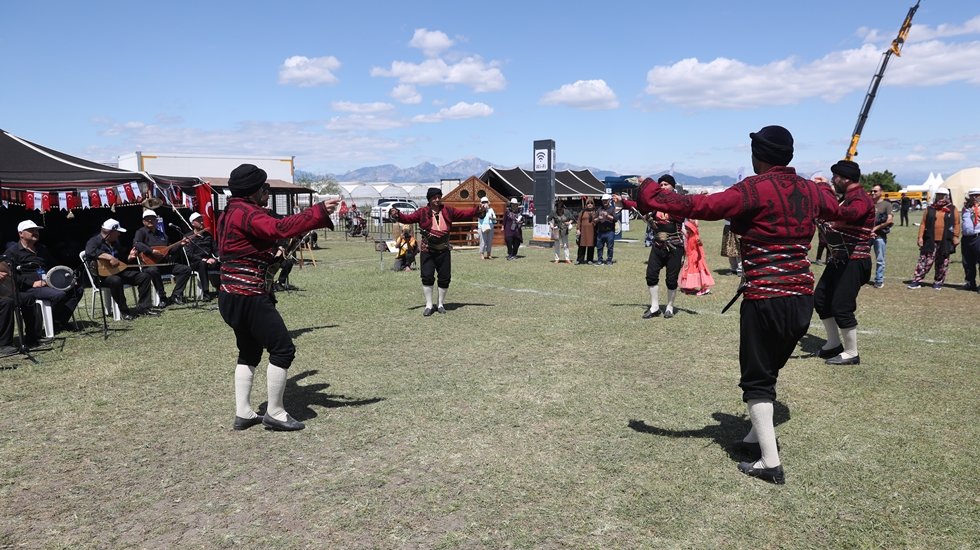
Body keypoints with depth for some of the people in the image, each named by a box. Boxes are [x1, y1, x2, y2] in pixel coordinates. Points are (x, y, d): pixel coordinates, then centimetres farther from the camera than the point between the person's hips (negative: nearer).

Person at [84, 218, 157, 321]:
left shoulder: (115, 242, 19)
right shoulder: (95, 241, -7)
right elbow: (90, 251, -33)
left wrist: (129, 257, 9)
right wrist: (109, 257, -39)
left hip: (118, 271, 8)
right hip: (102, 274, -8)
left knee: (144, 276, -4)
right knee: (116, 280, -41)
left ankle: (143, 307, -7)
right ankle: (124, 311, -28)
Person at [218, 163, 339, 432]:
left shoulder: (230, 213, 17)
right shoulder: (246, 213, -16)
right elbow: (280, 228, -31)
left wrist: (272, 256, 10)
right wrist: (319, 212, -32)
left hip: (232, 295, 11)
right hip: (249, 296, -11)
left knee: (249, 351, 19)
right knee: (283, 349, -3)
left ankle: (243, 413, 22)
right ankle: (275, 414, 4)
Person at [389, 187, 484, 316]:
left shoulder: (448, 211, 5)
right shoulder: (422, 212, -1)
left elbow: (464, 213, 5)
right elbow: (408, 218, -4)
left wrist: (477, 211, -8)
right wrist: (397, 215, -22)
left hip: (444, 250, 2)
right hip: (427, 250, -2)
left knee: (445, 277, 5)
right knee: (427, 277, -3)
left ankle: (441, 304, 22)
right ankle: (428, 305, 10)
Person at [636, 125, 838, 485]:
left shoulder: (756, 189, -12)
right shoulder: (809, 189, 9)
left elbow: (703, 206, -20)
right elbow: (833, 208, 32)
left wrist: (654, 195, -10)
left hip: (766, 298, -7)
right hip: (803, 296, 7)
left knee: (756, 379, 4)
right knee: (770, 368, 24)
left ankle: (770, 463, 3)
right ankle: (762, 432, 39)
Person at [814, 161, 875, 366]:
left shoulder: (860, 199, -17)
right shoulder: (846, 198, 16)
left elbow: (849, 214, -39)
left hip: (853, 262, -10)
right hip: (838, 260, 10)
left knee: (841, 307, -8)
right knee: (820, 299, 14)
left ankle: (851, 353, 5)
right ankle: (834, 344, 27)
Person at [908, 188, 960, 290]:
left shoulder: (953, 210, 5)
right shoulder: (930, 209, 6)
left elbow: (956, 224, 2)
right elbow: (923, 223, 3)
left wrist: (956, 236, -8)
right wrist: (920, 237, -3)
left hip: (945, 242, 1)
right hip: (930, 241, -1)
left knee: (942, 264, 8)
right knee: (925, 261, -3)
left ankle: (938, 282, 19)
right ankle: (917, 281, -2)